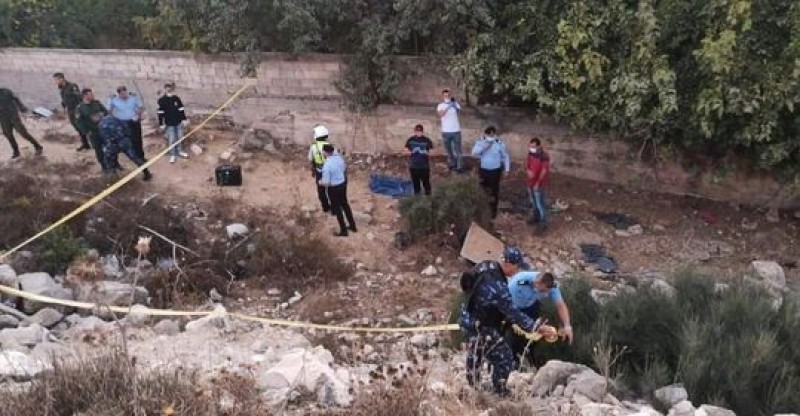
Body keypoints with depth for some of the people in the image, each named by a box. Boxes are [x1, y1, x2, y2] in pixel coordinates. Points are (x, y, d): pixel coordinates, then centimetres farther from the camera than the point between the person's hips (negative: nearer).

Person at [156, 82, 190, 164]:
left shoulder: (176, 98, -1)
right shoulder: (161, 100, -10)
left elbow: (181, 109, 6)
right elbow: (160, 113, -7)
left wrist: (184, 119, 3)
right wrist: (161, 124, -7)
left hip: (178, 122, 3)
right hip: (169, 124, -3)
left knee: (179, 137, 15)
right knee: (171, 140, -1)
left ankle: (180, 151, 35)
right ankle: (172, 155, 13)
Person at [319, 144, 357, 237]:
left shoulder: (326, 166, -28)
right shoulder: (339, 158, -5)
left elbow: (326, 183, -24)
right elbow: (345, 169, 13)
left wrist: (320, 182, -4)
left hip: (334, 188, -7)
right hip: (343, 184, 7)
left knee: (337, 209, 11)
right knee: (345, 205, 24)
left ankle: (343, 231, 24)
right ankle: (352, 226, 38)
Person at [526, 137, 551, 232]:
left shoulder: (544, 156, -23)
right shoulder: (530, 153, -1)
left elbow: (544, 171, -22)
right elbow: (527, 164, 9)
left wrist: (537, 184, -19)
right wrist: (528, 170, -14)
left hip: (538, 185, -7)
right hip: (530, 183, 7)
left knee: (540, 204, 0)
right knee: (533, 202, 23)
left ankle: (543, 224, 11)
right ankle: (536, 217, 42)